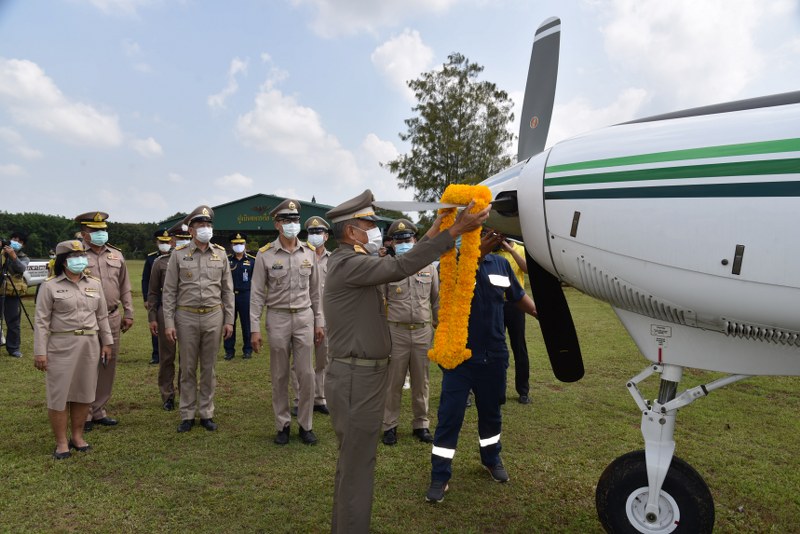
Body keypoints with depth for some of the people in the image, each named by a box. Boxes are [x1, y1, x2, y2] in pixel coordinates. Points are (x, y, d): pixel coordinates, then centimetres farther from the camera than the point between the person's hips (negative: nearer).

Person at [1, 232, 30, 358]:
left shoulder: (24, 258, 7)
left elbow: (22, 268, -15)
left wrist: (13, 256, -31)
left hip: (12, 294, -1)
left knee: (13, 322, 1)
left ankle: (13, 348, 11)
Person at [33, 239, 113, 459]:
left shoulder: (95, 284, 8)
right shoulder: (50, 286, -4)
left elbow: (102, 316, 13)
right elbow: (41, 321, -6)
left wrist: (107, 342, 10)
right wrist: (40, 352, -10)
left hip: (90, 345, 4)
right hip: (61, 346, -4)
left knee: (85, 392, 10)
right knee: (59, 394, 2)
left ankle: (77, 436, 25)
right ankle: (61, 442, 14)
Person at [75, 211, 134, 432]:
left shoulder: (116, 255, 11)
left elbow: (125, 287, 14)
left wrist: (128, 314, 10)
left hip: (113, 318, 5)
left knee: (108, 366, 10)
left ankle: (99, 411, 23)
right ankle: (84, 414, 15)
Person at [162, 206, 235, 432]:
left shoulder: (220, 254, 4)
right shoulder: (178, 254, -2)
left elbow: (227, 290, 7)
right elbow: (169, 291, -1)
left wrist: (229, 320, 2)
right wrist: (168, 323, -6)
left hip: (214, 316, 1)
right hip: (187, 317, -1)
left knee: (209, 368, 9)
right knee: (187, 369, 7)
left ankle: (206, 413, 20)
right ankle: (187, 415, 20)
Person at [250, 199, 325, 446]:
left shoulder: (309, 252, 3)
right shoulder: (265, 254, -4)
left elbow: (315, 291, 9)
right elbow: (257, 293, -4)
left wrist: (319, 322, 7)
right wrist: (255, 328, -7)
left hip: (304, 317, 2)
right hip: (277, 318, -1)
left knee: (306, 374, 3)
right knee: (280, 376, 8)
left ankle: (305, 425, 17)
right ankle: (283, 425, 22)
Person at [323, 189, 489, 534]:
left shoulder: (353, 262, 12)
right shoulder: (347, 264, -20)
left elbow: (394, 268, 15)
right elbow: (400, 267, -29)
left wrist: (432, 234, 15)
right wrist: (455, 231, -28)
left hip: (362, 374, 11)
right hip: (355, 378, -11)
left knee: (353, 459, 22)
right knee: (357, 464, 1)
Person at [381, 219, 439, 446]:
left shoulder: (429, 267, 6)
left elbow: (437, 301, 12)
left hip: (423, 332, 2)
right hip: (396, 332, -2)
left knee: (421, 382, 11)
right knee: (393, 381, 6)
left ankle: (420, 424, 26)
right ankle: (390, 425, 20)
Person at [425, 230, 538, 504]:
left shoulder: (501, 264, 2)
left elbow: (519, 296, 12)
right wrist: (478, 254, -43)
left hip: (494, 355, 4)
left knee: (491, 412, 20)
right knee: (450, 417, 0)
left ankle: (492, 458, 42)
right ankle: (440, 476, 12)